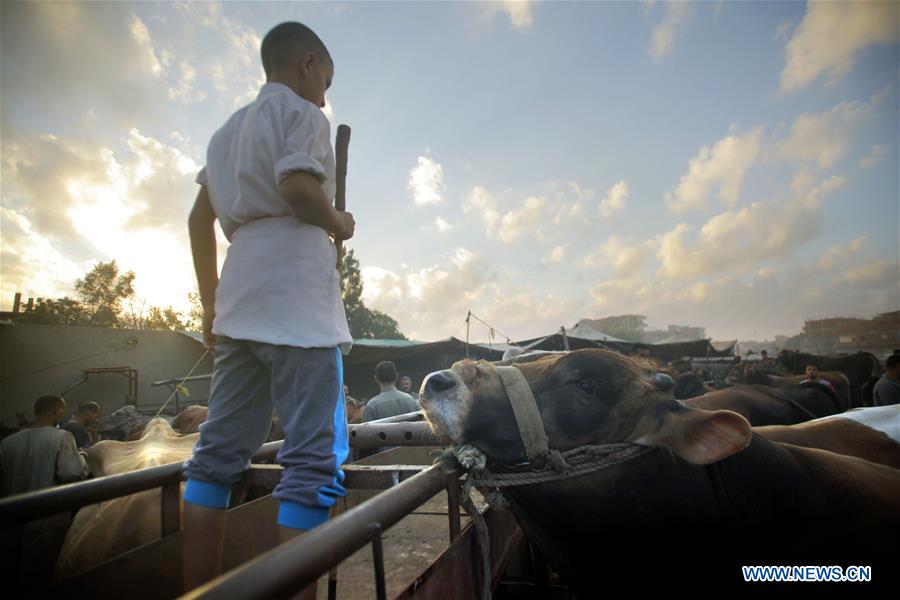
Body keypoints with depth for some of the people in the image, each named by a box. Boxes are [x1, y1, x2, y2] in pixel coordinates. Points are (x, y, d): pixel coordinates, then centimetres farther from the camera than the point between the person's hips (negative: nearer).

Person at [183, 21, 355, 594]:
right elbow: (296, 185, -16)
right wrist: (338, 223, 3)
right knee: (317, 456, -8)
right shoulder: (302, 112, 5)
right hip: (295, 289, -8)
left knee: (220, 450, 9)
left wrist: (211, 300, 23)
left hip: (239, 297, 9)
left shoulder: (229, 129, 28)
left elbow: (200, 218, 22)